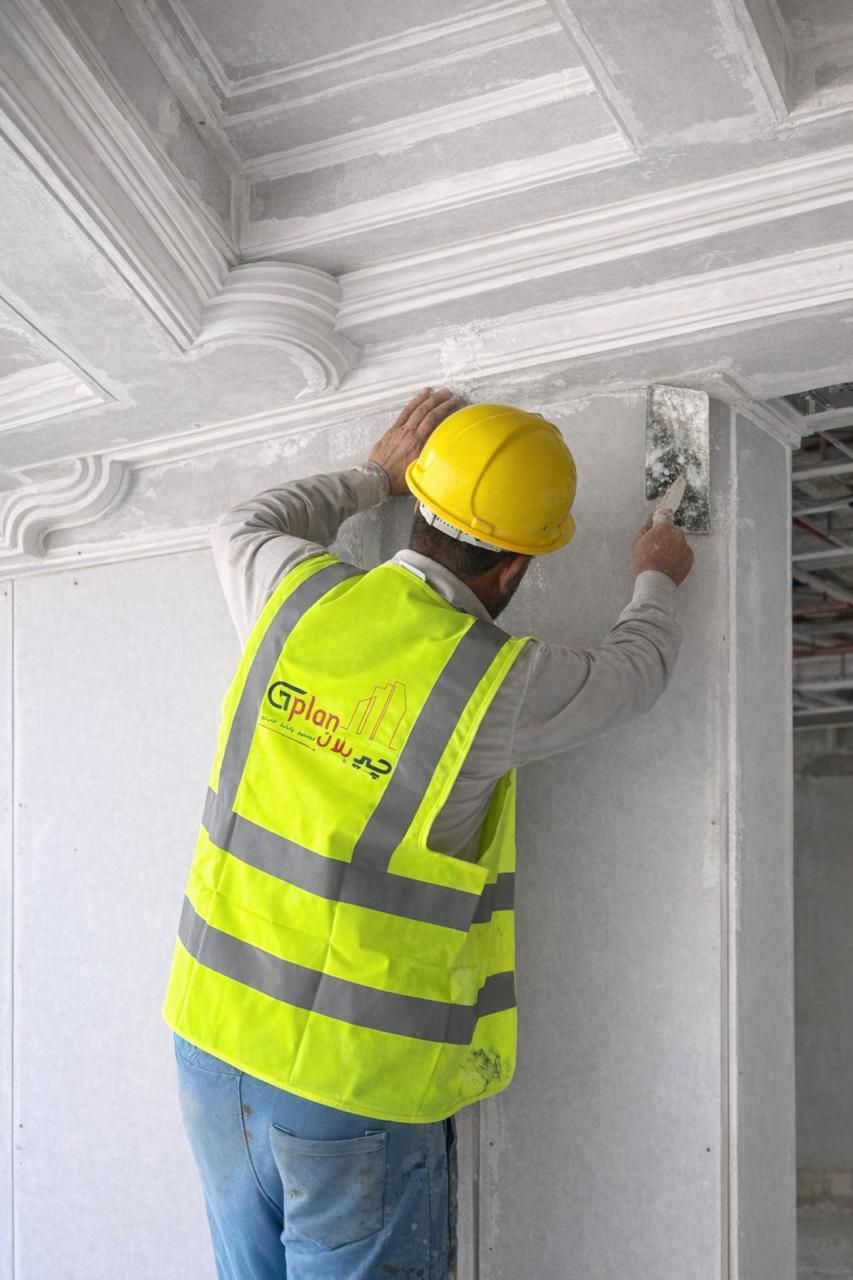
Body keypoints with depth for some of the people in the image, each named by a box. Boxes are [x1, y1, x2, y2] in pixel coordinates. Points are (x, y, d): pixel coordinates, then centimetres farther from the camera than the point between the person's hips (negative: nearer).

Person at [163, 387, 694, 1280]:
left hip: (214, 1039, 5)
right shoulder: (499, 681, -15)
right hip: (358, 1085, -5)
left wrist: (378, 474, 32)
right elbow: (635, 671, 7)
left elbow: (242, 530, 22)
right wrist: (656, 582, 28)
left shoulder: (301, 595, -4)